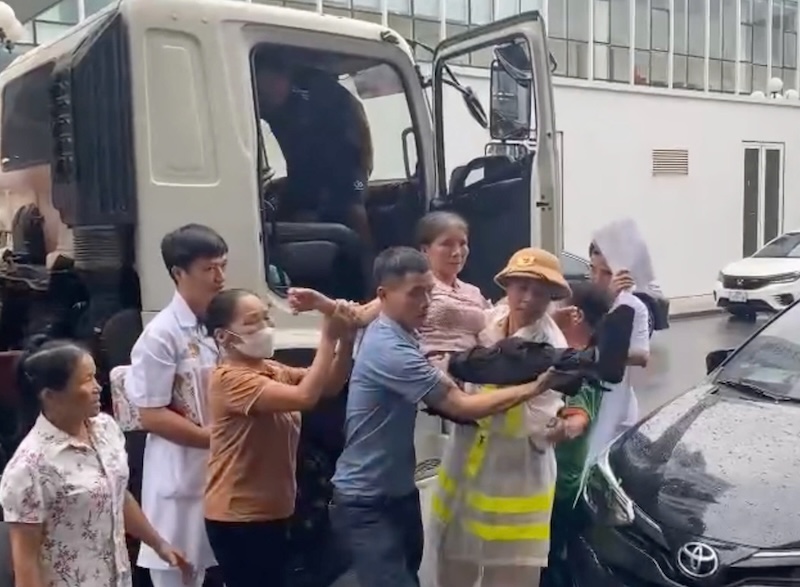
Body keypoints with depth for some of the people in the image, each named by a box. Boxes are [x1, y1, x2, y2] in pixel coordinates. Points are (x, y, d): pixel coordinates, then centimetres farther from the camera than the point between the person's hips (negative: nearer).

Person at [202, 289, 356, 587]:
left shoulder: (273, 370, 7)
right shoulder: (230, 379, -20)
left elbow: (329, 385, 1)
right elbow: (305, 396, -31)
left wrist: (346, 340, -14)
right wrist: (328, 338, -26)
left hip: (273, 511, 9)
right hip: (238, 518, -9)